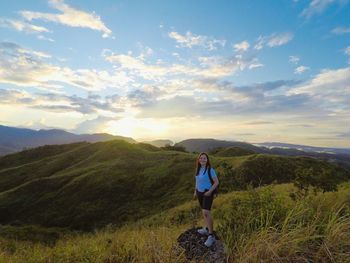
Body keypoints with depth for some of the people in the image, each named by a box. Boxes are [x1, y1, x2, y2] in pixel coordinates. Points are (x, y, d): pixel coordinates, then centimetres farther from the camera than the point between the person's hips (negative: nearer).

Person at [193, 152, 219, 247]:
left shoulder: (210, 170, -19)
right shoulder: (198, 169, 1)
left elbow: (216, 182, -15)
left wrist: (210, 191, -23)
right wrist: (195, 191, 13)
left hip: (207, 193, -7)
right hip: (200, 192, 7)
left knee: (206, 213, -16)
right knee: (204, 211, 20)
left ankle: (211, 236, -5)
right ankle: (207, 229, 37)